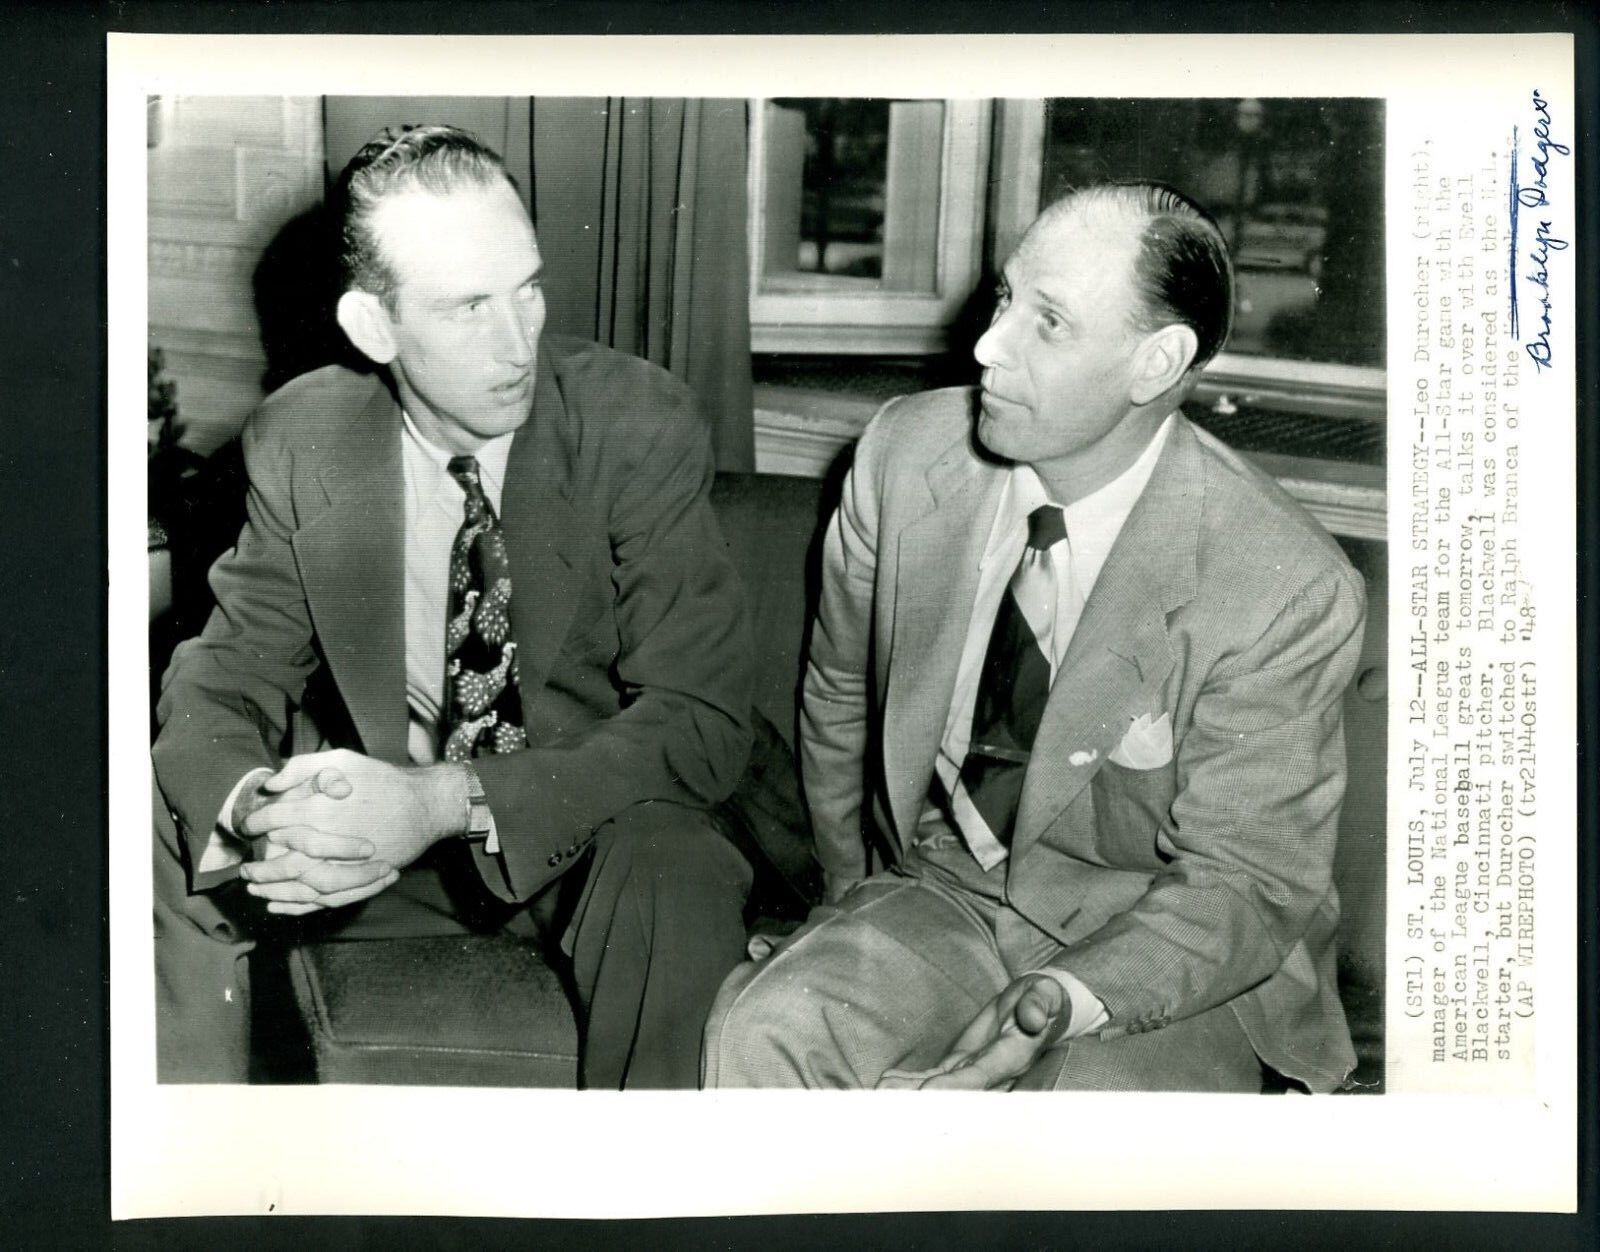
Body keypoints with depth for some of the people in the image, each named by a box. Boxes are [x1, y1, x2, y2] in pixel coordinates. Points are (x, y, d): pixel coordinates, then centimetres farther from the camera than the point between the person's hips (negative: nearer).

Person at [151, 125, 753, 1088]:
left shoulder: (643, 426, -15)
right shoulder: (301, 439, -6)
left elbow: (704, 720, -19)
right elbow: (229, 673, 0)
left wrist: (447, 802, -32)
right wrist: (256, 806, -27)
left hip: (587, 836, -3)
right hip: (369, 827, 3)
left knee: (679, 879, -34)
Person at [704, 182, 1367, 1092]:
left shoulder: (1288, 592, -21)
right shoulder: (905, 452, -8)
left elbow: (1246, 882, -13)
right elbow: (842, 694, 9)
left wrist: (1065, 1001, -29)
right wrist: (848, 892, 16)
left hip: (1165, 957, -3)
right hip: (945, 894, 4)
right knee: (765, 1034, -23)